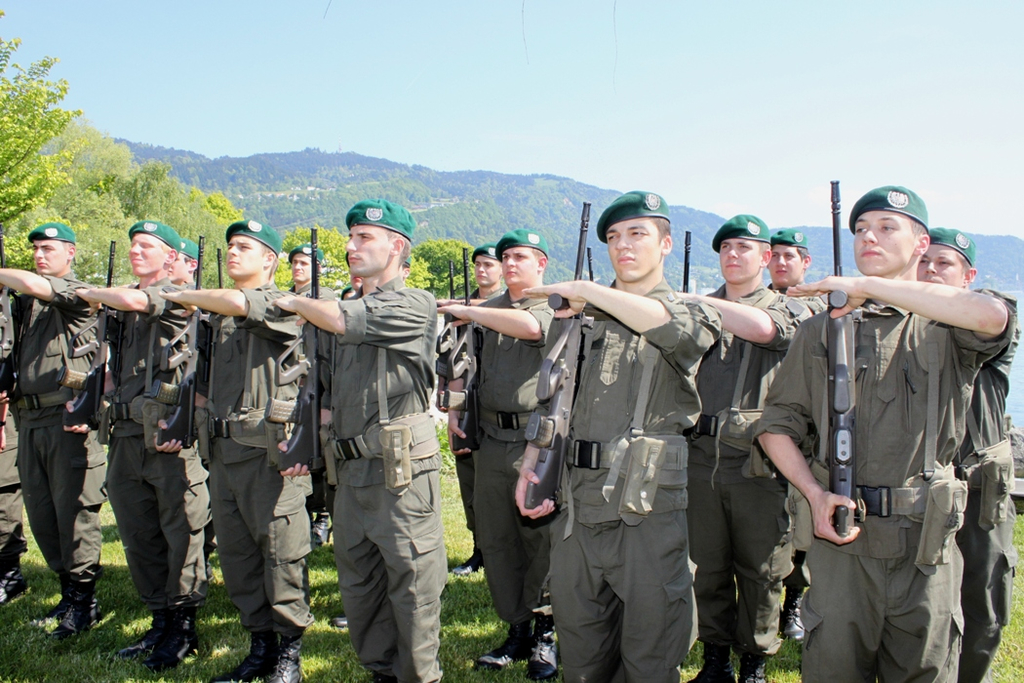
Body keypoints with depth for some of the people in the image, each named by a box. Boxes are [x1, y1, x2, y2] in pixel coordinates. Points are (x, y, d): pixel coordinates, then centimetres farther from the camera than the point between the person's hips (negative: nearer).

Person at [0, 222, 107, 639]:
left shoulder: (78, 294, -5)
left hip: (67, 419, -8)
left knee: (73, 511, -3)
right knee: (40, 514, 12)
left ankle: (84, 601, 8)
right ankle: (68, 590, 25)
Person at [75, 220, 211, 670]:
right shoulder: (122, 308, 19)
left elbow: (134, 300, -23)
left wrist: (90, 293, -4)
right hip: (126, 435, 8)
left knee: (180, 534, 0)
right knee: (138, 537, 12)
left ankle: (183, 628, 12)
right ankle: (160, 621, 25)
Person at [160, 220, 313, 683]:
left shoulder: (280, 304, -5)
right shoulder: (216, 314, 18)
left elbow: (238, 304, -26)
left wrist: (182, 296, -10)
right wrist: (201, 409, 11)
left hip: (267, 451, -8)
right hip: (223, 450, 8)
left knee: (280, 553, -1)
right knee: (234, 554, 12)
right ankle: (260, 645, 25)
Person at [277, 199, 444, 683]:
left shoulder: (414, 305, -8)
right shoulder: (348, 308, 15)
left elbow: (341, 320, -20)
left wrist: (296, 302, -2)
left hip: (399, 470, -8)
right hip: (350, 470, 8)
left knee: (412, 584, 0)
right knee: (357, 582, 16)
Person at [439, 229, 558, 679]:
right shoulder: (487, 310, 15)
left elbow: (528, 326, -24)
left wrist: (464, 311, -15)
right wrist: (453, 410, 7)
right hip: (490, 439, 5)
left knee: (542, 541, 1)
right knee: (495, 540, 9)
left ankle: (544, 633, 17)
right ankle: (516, 630, 22)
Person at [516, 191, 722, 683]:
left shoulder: (691, 311, 2)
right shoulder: (584, 318, 15)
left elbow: (668, 324, -24)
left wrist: (588, 290, -17)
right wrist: (530, 463, 3)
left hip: (648, 510, -4)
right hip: (577, 507, 4)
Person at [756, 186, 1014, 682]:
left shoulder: (945, 331, 4)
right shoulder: (822, 330, 10)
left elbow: (993, 316, -21)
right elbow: (777, 422, 9)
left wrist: (868, 286, -20)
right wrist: (815, 493, -8)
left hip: (927, 543, 0)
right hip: (841, 531, 1)